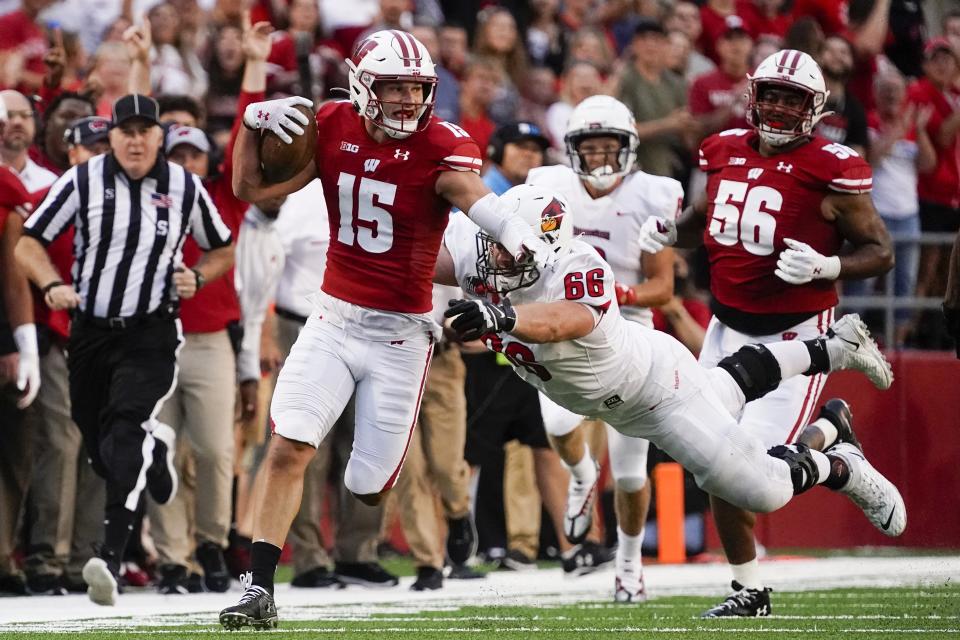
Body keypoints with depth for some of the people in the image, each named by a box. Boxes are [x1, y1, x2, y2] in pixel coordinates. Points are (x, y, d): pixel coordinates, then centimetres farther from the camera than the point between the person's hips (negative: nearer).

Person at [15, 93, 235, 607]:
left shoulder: (184, 188, 0)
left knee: (125, 431, -24)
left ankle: (111, 558, -32)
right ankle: (157, 449, 50)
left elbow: (223, 251, 15)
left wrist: (197, 276, -6)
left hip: (150, 337, -2)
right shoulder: (82, 181, -3)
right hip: (90, 330, 2)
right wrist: (52, 285, -21)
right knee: (100, 451, 13)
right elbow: (28, 245, -2)